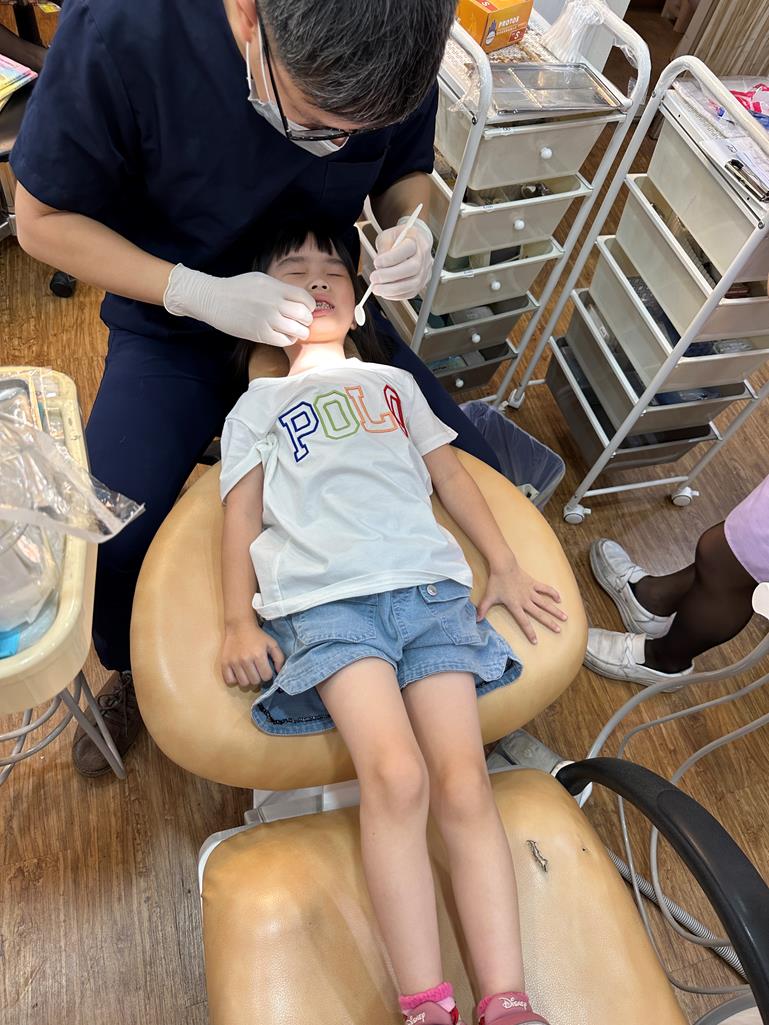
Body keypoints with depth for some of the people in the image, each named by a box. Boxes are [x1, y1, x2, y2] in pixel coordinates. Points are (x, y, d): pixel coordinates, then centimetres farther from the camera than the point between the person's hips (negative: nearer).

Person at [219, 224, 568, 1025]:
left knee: (463, 781, -14)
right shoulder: (257, 404, 25)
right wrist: (239, 622, 0)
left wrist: (505, 566, 12)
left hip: (430, 586, 2)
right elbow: (242, 514, 13)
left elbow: (449, 473, 23)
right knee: (395, 775, -24)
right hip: (322, 600, -2)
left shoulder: (394, 381, 31)